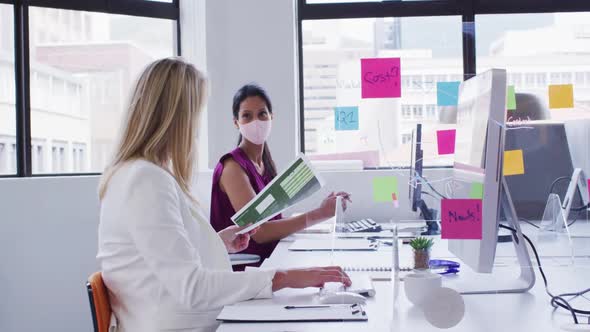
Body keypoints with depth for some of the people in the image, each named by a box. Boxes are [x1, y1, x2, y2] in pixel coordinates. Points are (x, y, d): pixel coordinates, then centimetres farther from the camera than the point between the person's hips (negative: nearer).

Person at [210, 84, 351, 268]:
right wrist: (319, 214, -23)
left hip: (269, 259, 7)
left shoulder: (266, 163, 12)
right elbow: (259, 232, -19)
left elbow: (273, 221, 6)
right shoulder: (232, 166, -11)